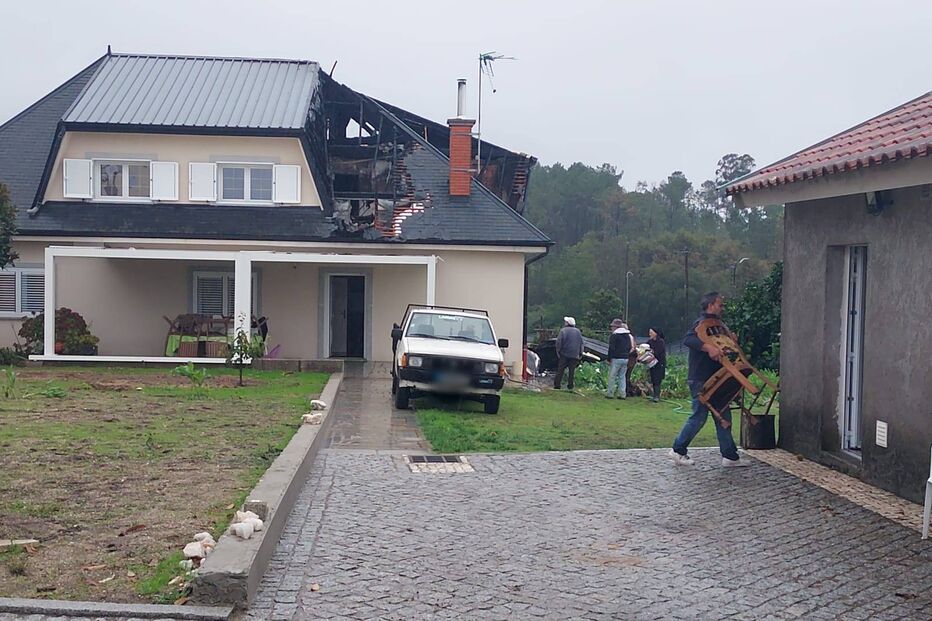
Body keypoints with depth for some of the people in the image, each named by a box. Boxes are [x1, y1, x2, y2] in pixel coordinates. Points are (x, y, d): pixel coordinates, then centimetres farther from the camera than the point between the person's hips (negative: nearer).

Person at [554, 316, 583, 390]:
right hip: (575, 355, 3)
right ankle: (570, 385, 5)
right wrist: (580, 354, 14)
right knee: (572, 371, 7)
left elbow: (559, 342, -10)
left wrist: (558, 352, -2)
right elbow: (581, 343, 11)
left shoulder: (563, 331, -6)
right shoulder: (578, 331, 8)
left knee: (560, 370, 3)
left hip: (564, 354, -3)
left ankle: (557, 385, 2)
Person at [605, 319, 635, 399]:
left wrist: (609, 359, -7)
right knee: (622, 376, 11)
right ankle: (622, 394, 8)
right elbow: (630, 348, 18)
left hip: (616, 359, -7)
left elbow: (611, 348, -12)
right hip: (626, 359, 7)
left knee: (612, 376, 0)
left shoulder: (614, 336, -9)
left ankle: (610, 393, 0)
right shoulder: (628, 336, 14)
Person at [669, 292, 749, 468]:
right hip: (700, 379, -10)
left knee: (723, 416, 7)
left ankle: (730, 456, 9)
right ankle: (678, 450, 7)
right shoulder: (702, 323, -12)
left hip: (712, 379, 10)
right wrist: (709, 347, -43)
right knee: (699, 416, -5)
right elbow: (688, 339, -31)